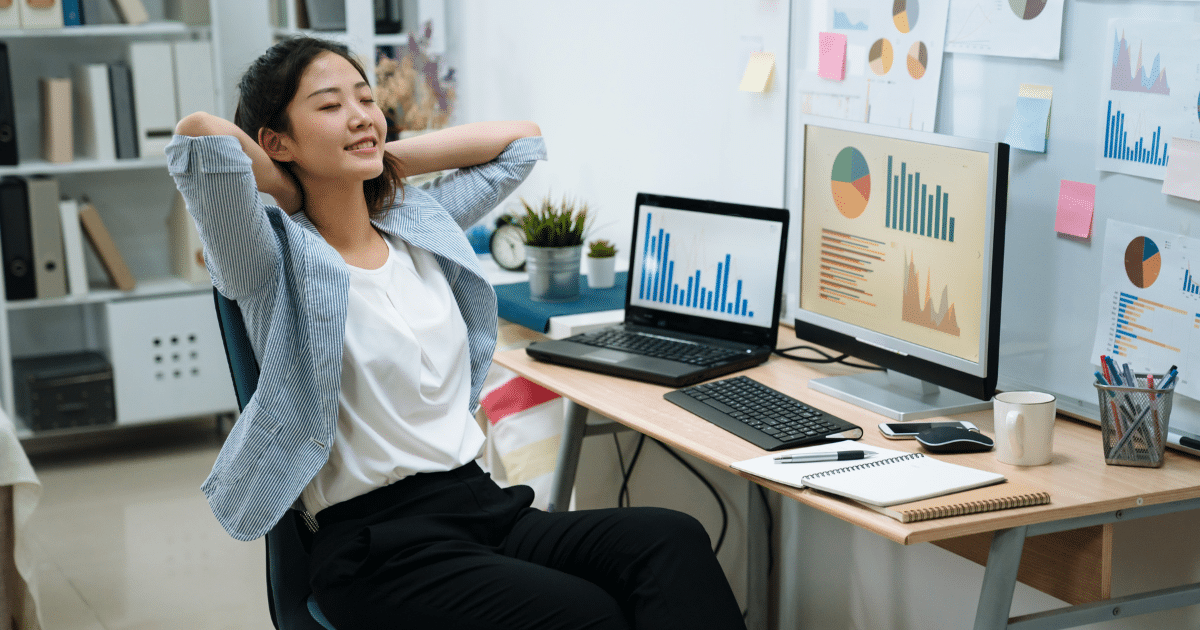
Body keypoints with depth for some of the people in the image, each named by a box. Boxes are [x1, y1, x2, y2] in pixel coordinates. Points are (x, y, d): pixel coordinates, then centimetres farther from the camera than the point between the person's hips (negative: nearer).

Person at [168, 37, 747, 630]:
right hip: (378, 543, -6)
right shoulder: (280, 259, -5)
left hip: (482, 501, 7)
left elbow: (521, 137, 23)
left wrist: (379, 157, 15)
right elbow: (200, 134, -23)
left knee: (674, 541, -21)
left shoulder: (421, 224, 15)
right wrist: (293, 192, -3)